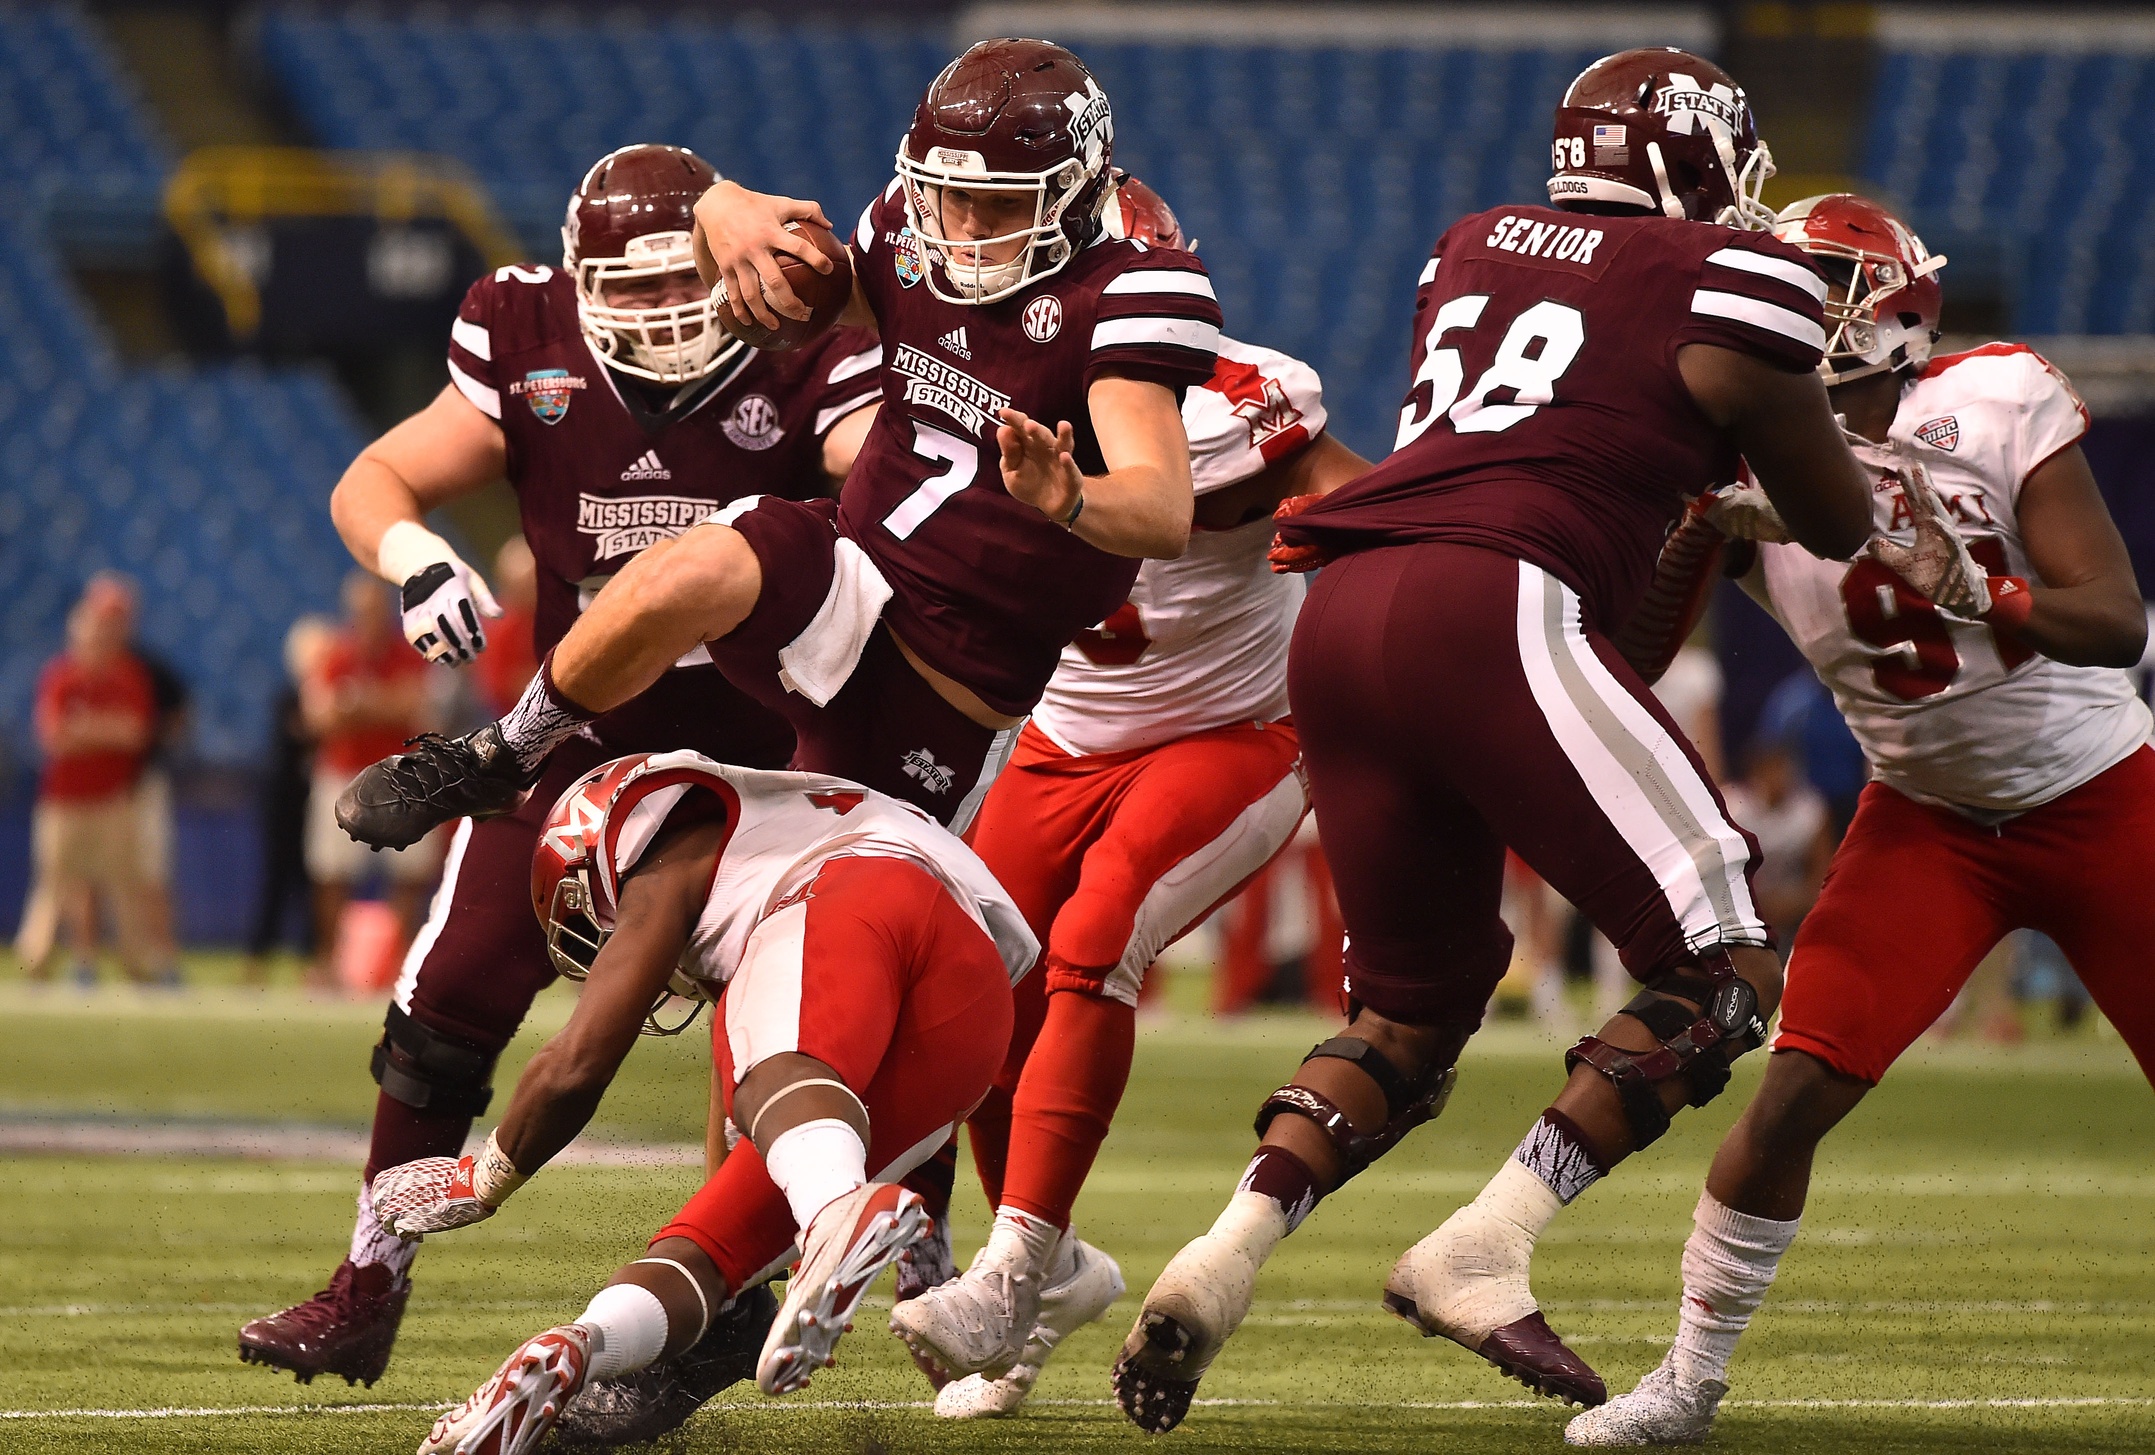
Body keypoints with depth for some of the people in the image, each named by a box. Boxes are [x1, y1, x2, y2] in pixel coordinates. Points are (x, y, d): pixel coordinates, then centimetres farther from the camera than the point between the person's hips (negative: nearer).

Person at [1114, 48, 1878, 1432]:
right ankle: (1479, 1254, -11)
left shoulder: (1474, 252, 24)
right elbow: (1839, 527, 17)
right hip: (1488, 611, -7)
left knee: (1415, 1007, 21)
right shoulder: (1727, 284, 6)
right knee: (1722, 969, 0)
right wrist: (1823, 424, 37)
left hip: (1342, 622, 7)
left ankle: (1221, 1262, 1)